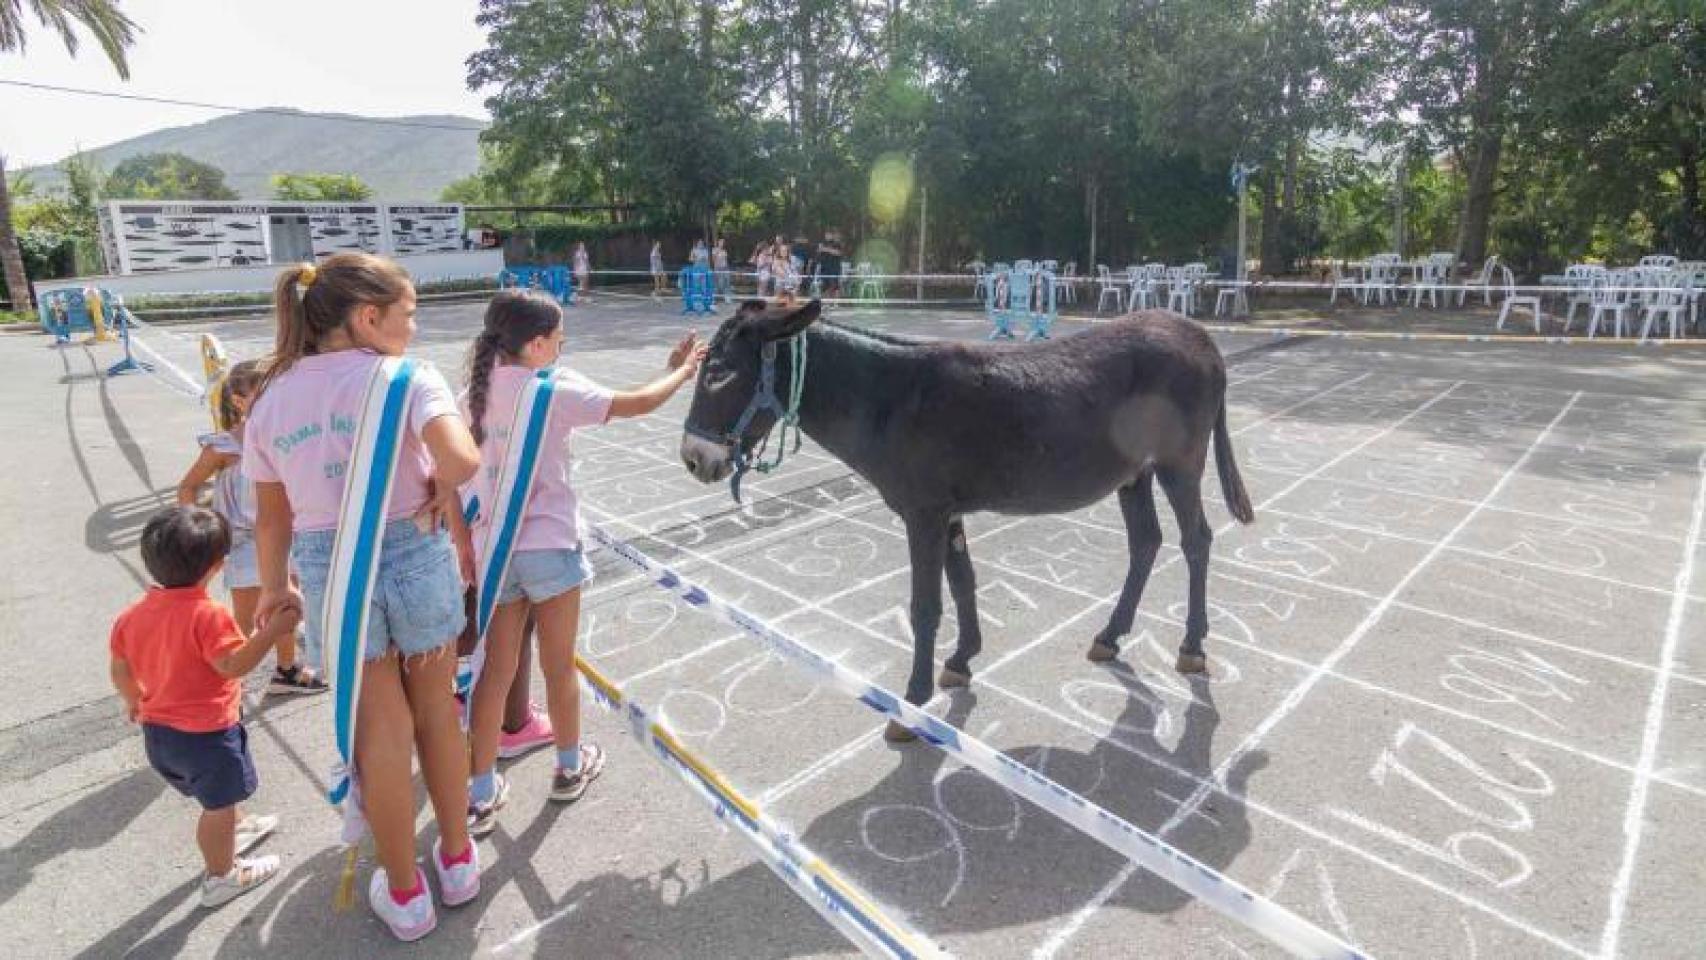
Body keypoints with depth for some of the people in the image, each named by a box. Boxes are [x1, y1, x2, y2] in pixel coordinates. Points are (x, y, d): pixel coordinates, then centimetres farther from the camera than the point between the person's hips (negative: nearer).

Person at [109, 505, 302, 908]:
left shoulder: (132, 615, -2)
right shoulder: (208, 615, -28)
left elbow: (119, 671, 7)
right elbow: (233, 664, -29)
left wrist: (134, 700, 23)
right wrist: (273, 630, -28)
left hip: (158, 729, 8)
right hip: (207, 733, -8)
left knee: (216, 795, 31)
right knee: (218, 806, 13)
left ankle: (237, 828, 53)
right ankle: (220, 877, 29)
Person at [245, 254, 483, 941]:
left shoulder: (272, 398, 3)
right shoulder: (406, 379, -11)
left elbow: (271, 515, 9)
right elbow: (462, 458, -28)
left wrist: (274, 588, 23)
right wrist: (440, 487, -6)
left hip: (328, 570, 3)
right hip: (414, 554, -2)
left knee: (381, 733, 15)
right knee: (437, 715, 17)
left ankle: (405, 895, 31)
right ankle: (457, 862, 37)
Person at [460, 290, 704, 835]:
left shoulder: (476, 391, 3)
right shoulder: (556, 390, -13)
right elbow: (638, 404, -10)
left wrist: (464, 543, 15)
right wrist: (682, 371, 5)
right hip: (550, 546, -5)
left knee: (496, 671, 13)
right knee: (559, 667, 13)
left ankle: (482, 796, 21)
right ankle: (570, 768, 32)